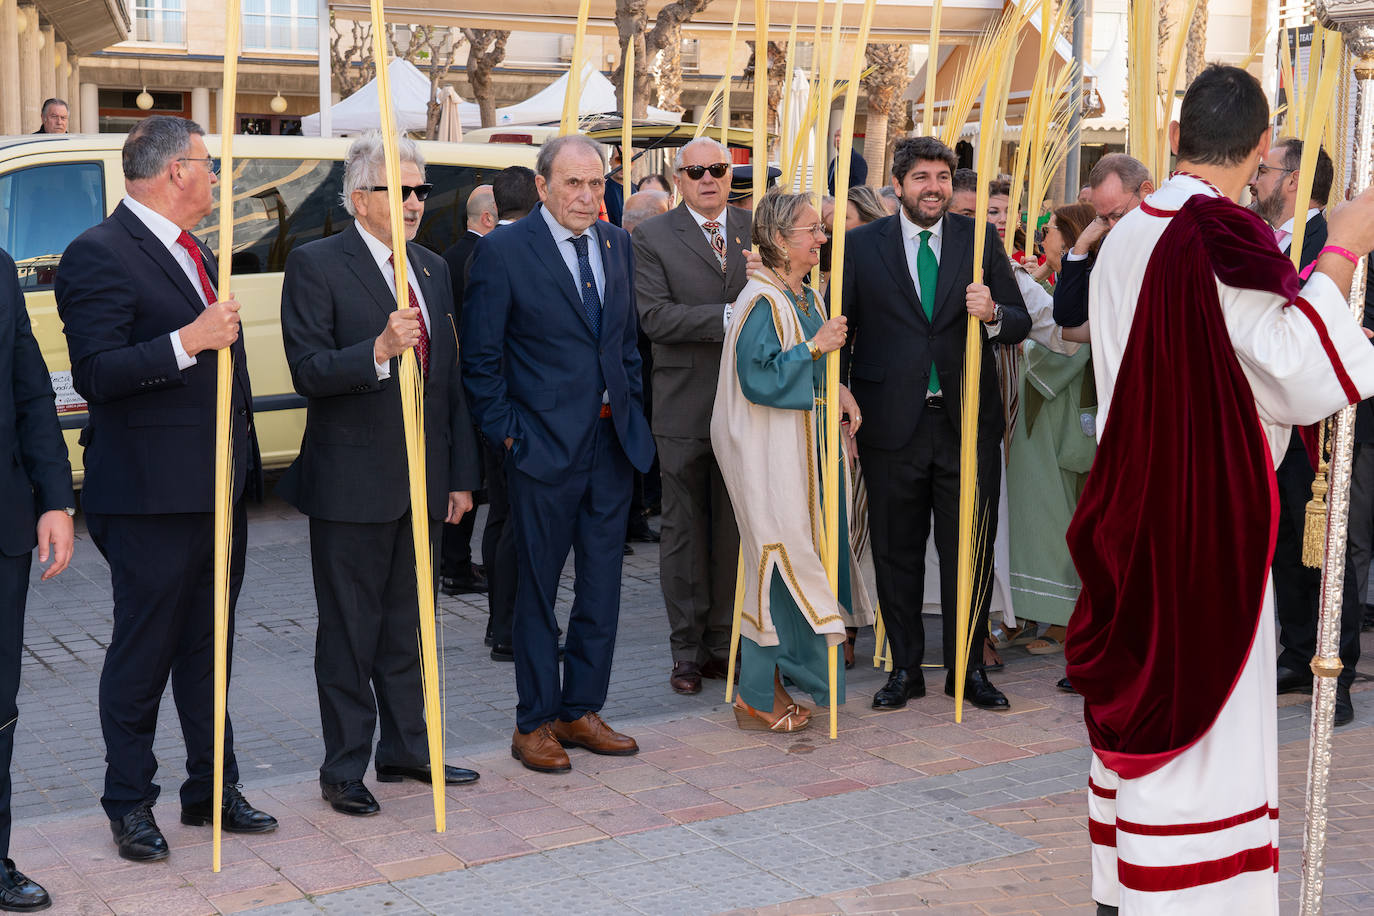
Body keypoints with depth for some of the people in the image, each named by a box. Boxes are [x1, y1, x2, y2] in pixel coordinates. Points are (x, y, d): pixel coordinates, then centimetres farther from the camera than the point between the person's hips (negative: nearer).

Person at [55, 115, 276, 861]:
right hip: (150, 498, -8)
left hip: (218, 491, 8)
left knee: (208, 652, 16)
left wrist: (242, 467, 21)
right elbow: (95, 376, -20)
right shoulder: (99, 255, -12)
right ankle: (129, 805, 18)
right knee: (143, 656, 4)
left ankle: (211, 790, 27)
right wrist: (187, 342, -28)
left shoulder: (195, 254, 17)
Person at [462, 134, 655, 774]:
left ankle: (581, 711, 24)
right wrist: (506, 430, -9)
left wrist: (631, 408, 10)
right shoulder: (504, 250, -8)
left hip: (613, 440, 6)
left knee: (602, 585, 11)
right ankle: (535, 723, 15)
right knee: (538, 588, 4)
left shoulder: (617, 244, 10)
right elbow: (479, 357, -7)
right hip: (545, 446, -6)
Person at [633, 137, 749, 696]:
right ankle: (687, 650, 15)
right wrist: (730, 317, -20)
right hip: (684, 409, -2)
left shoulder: (757, 229, 9)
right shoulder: (653, 237, -1)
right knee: (684, 530, 5)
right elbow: (654, 316, -12)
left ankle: (723, 643, 20)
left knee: (735, 528, 9)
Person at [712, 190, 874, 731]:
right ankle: (756, 698, 7)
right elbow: (760, 379, -23)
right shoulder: (761, 302, -16)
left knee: (795, 559, 11)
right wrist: (816, 347, -19)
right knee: (776, 563, -4)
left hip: (803, 451, 9)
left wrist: (839, 393, 5)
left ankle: (771, 684, 21)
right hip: (769, 457, -9)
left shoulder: (809, 297, 12)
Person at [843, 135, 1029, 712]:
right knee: (896, 552, 8)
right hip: (892, 422, 0)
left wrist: (992, 314, -17)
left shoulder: (982, 240, 5)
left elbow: (1021, 324, 5)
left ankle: (967, 669, 20)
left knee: (970, 551, 6)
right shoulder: (862, 245, 3)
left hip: (967, 421, 1)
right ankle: (904, 669, 22)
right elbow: (840, 328, 5)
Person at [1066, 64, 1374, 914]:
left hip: (1134, 507, 8)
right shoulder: (1226, 238, -18)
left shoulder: (1126, 237, 7)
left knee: (1141, 692, 16)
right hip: (1209, 516, -8)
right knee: (1198, 705, -2)